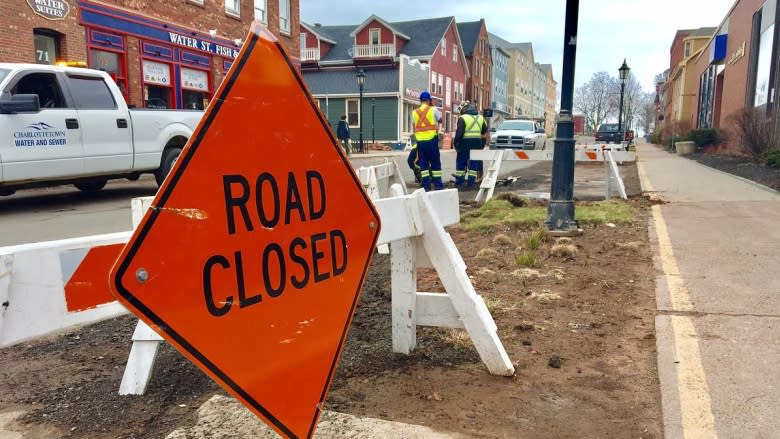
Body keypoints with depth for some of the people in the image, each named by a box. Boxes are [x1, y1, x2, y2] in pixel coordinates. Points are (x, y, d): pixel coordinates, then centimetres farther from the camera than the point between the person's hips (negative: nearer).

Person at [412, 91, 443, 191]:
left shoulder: (415, 112, 6)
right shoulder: (433, 109, -3)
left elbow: (414, 125, 10)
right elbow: (440, 120, 11)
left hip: (420, 140, 3)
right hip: (431, 139, -3)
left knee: (423, 162, 8)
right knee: (435, 162, 5)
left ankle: (425, 184, 7)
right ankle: (437, 184, 4)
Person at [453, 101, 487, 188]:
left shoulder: (462, 118, -7)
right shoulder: (481, 118, 12)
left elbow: (459, 133, -13)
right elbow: (485, 133, 17)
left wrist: (455, 144, -7)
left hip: (465, 143, -5)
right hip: (477, 144, 5)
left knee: (461, 162, 5)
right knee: (474, 163, 10)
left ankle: (459, 182, 7)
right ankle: (471, 182, 10)